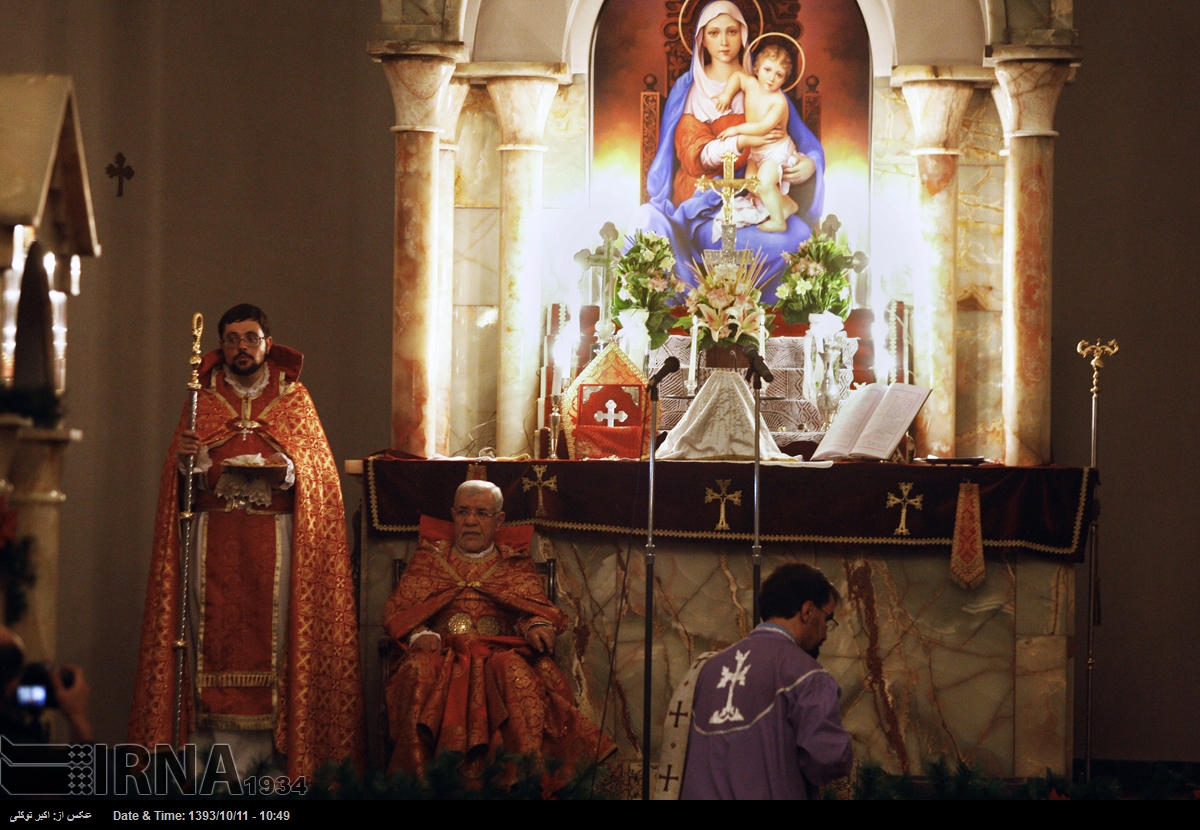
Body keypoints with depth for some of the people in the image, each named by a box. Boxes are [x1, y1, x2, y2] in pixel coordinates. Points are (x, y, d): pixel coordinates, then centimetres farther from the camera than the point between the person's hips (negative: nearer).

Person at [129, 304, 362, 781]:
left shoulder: (294, 399, 12)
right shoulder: (204, 399, 13)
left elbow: (319, 469, 6)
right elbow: (182, 481, 9)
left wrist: (290, 472, -13)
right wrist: (185, 458, -13)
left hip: (274, 540, -1)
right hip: (213, 539, 1)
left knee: (268, 633, -8)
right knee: (215, 634, -6)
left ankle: (262, 752, -7)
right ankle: (217, 754, -7)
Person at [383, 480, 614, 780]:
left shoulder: (517, 565, 24)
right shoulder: (429, 559, 23)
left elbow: (537, 610, 12)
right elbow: (396, 610, 14)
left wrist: (537, 627, -14)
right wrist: (419, 634, -9)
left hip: (500, 652, 0)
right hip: (444, 653, 0)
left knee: (519, 674, -37)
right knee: (421, 671, -37)